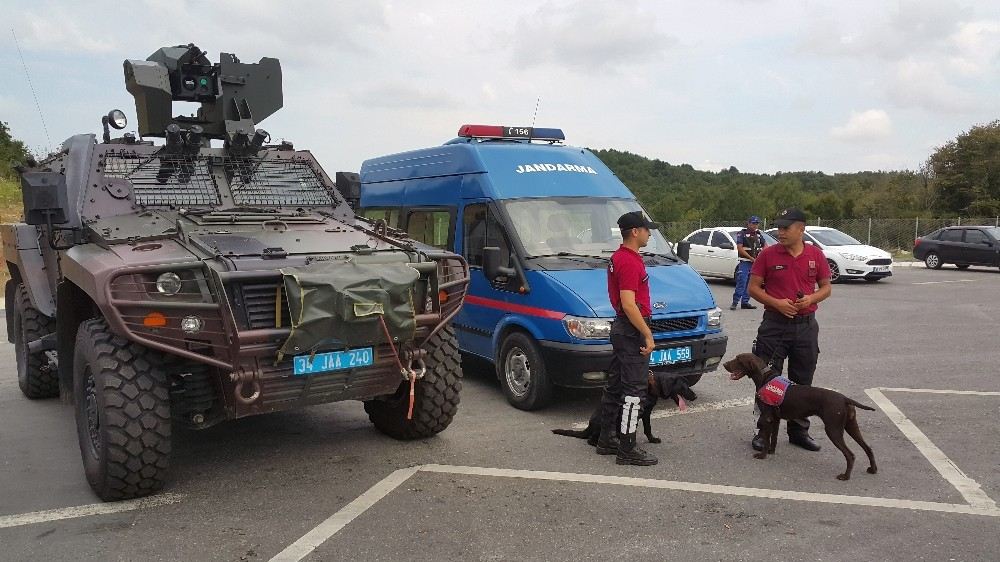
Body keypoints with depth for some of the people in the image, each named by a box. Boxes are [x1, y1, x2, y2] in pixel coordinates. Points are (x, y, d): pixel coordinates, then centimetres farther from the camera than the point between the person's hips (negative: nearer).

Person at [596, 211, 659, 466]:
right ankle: (627, 450, 0)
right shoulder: (630, 262, -19)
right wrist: (647, 334, -22)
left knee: (615, 386, 15)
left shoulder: (617, 258, 14)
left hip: (621, 327, 11)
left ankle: (606, 440, 24)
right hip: (633, 330, -11)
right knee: (633, 391, -6)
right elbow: (629, 304, -25)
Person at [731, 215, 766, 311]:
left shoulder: (758, 234, 13)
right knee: (741, 282, -13)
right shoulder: (742, 234, -4)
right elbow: (739, 248, -12)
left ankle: (745, 302, 13)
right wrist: (751, 258, -16)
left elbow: (765, 245, 19)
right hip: (745, 262, -6)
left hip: (756, 262, 6)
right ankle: (735, 302, -12)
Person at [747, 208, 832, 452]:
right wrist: (776, 303, -16)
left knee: (803, 382, 11)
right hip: (774, 324, -2)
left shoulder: (815, 255, 3)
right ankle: (764, 430, 13)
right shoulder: (768, 254, -4)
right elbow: (753, 288, -2)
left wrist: (811, 298, -11)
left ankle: (799, 430, 24)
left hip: (806, 326, 2)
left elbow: (825, 287, 10)